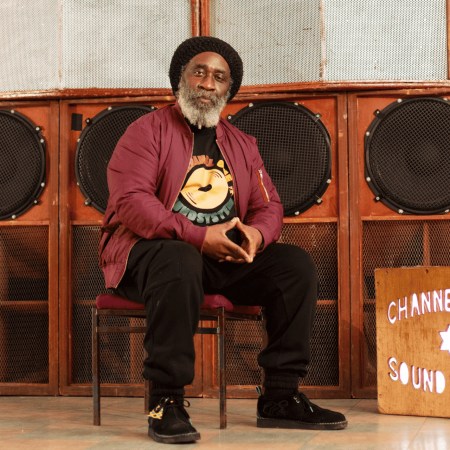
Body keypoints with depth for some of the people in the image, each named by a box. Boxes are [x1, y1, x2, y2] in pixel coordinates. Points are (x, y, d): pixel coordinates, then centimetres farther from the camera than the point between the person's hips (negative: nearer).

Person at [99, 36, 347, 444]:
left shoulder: (241, 144, 19)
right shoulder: (148, 130, 0)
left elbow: (269, 205, 14)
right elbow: (131, 200, -15)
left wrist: (256, 233, -13)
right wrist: (197, 236, -25)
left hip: (227, 258, 6)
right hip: (149, 251, -6)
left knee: (297, 264, -13)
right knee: (180, 262, -40)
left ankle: (280, 397, -9)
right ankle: (166, 402, -30)